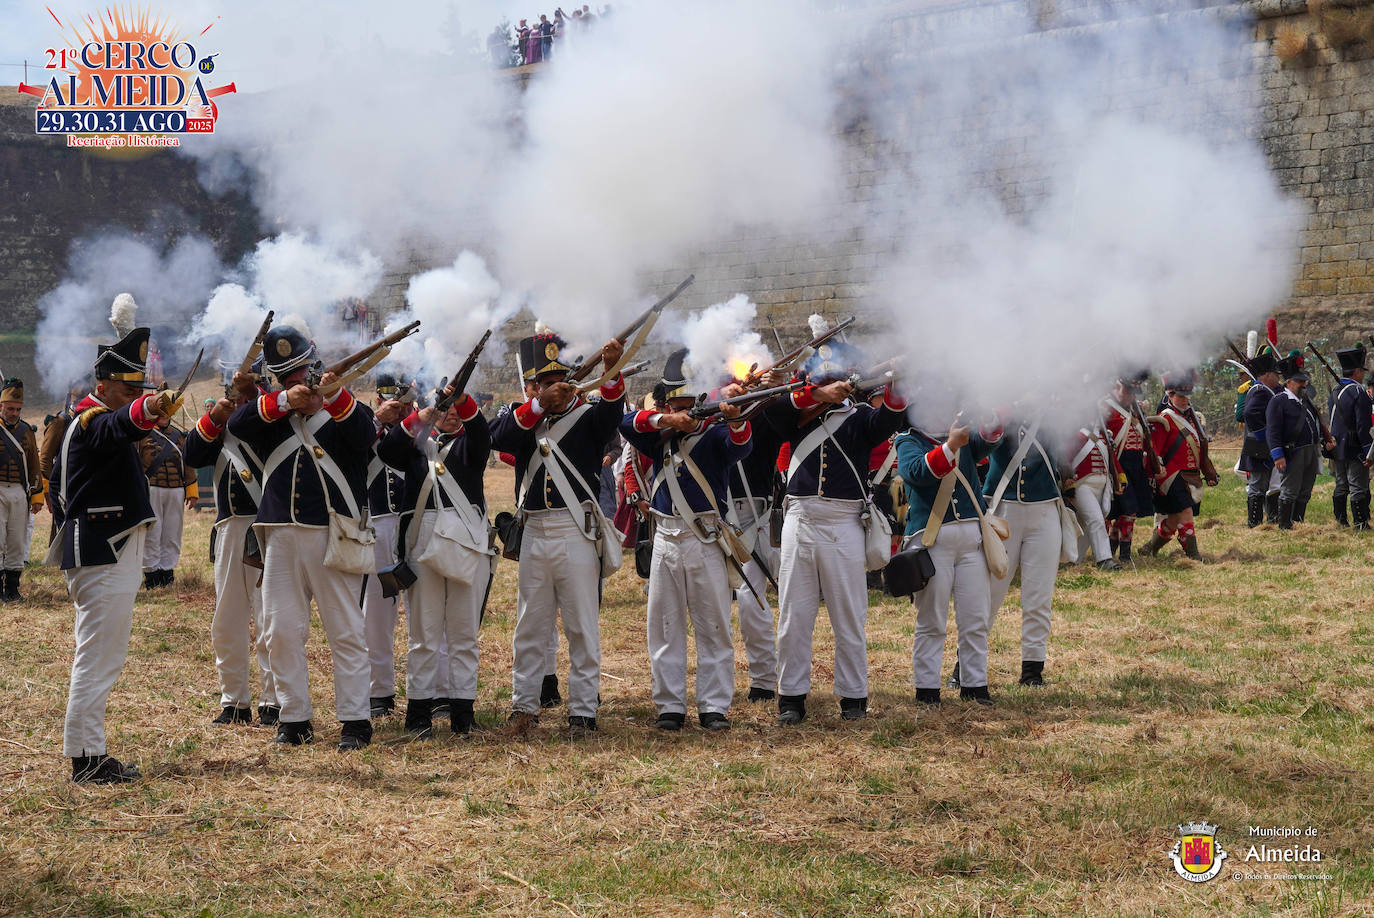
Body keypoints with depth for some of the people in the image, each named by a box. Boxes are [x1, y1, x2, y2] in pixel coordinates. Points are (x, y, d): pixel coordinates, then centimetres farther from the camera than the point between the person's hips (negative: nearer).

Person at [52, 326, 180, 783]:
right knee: (98, 656, -8)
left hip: (101, 557, 11)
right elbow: (119, 425, -40)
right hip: (105, 559, -11)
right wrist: (149, 410, -60)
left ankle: (90, 753, 21)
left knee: (100, 655, 15)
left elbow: (58, 485, 24)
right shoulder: (94, 421, -15)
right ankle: (85, 758, -5)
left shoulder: (82, 423, 18)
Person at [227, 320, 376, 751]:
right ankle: (294, 719, 14)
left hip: (332, 536, -3)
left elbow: (366, 438, -17)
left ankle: (354, 720, 3)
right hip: (281, 535, 4)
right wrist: (282, 402, -20)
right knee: (283, 631, 5)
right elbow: (237, 424, -5)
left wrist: (335, 397, -32)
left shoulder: (347, 411, 6)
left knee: (345, 631, -1)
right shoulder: (272, 415, 15)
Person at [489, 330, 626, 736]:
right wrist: (540, 405, -22)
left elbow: (611, 412, -21)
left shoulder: (587, 418, 1)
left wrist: (612, 370, -40)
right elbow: (497, 436, -10)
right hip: (535, 534, 3)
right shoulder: (524, 420, 10)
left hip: (577, 534, -3)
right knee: (529, 627, 10)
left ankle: (583, 713, 8)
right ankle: (524, 707, 19)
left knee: (583, 628, 1)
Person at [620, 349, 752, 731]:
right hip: (666, 539, 4)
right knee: (665, 627, 6)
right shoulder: (660, 439, 11)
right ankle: (670, 706, 13)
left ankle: (715, 707, 7)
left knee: (714, 627, 1)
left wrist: (734, 418, -44)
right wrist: (664, 420, -19)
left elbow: (740, 446, -23)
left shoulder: (714, 435, -2)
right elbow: (627, 424, -3)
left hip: (707, 542, -4)